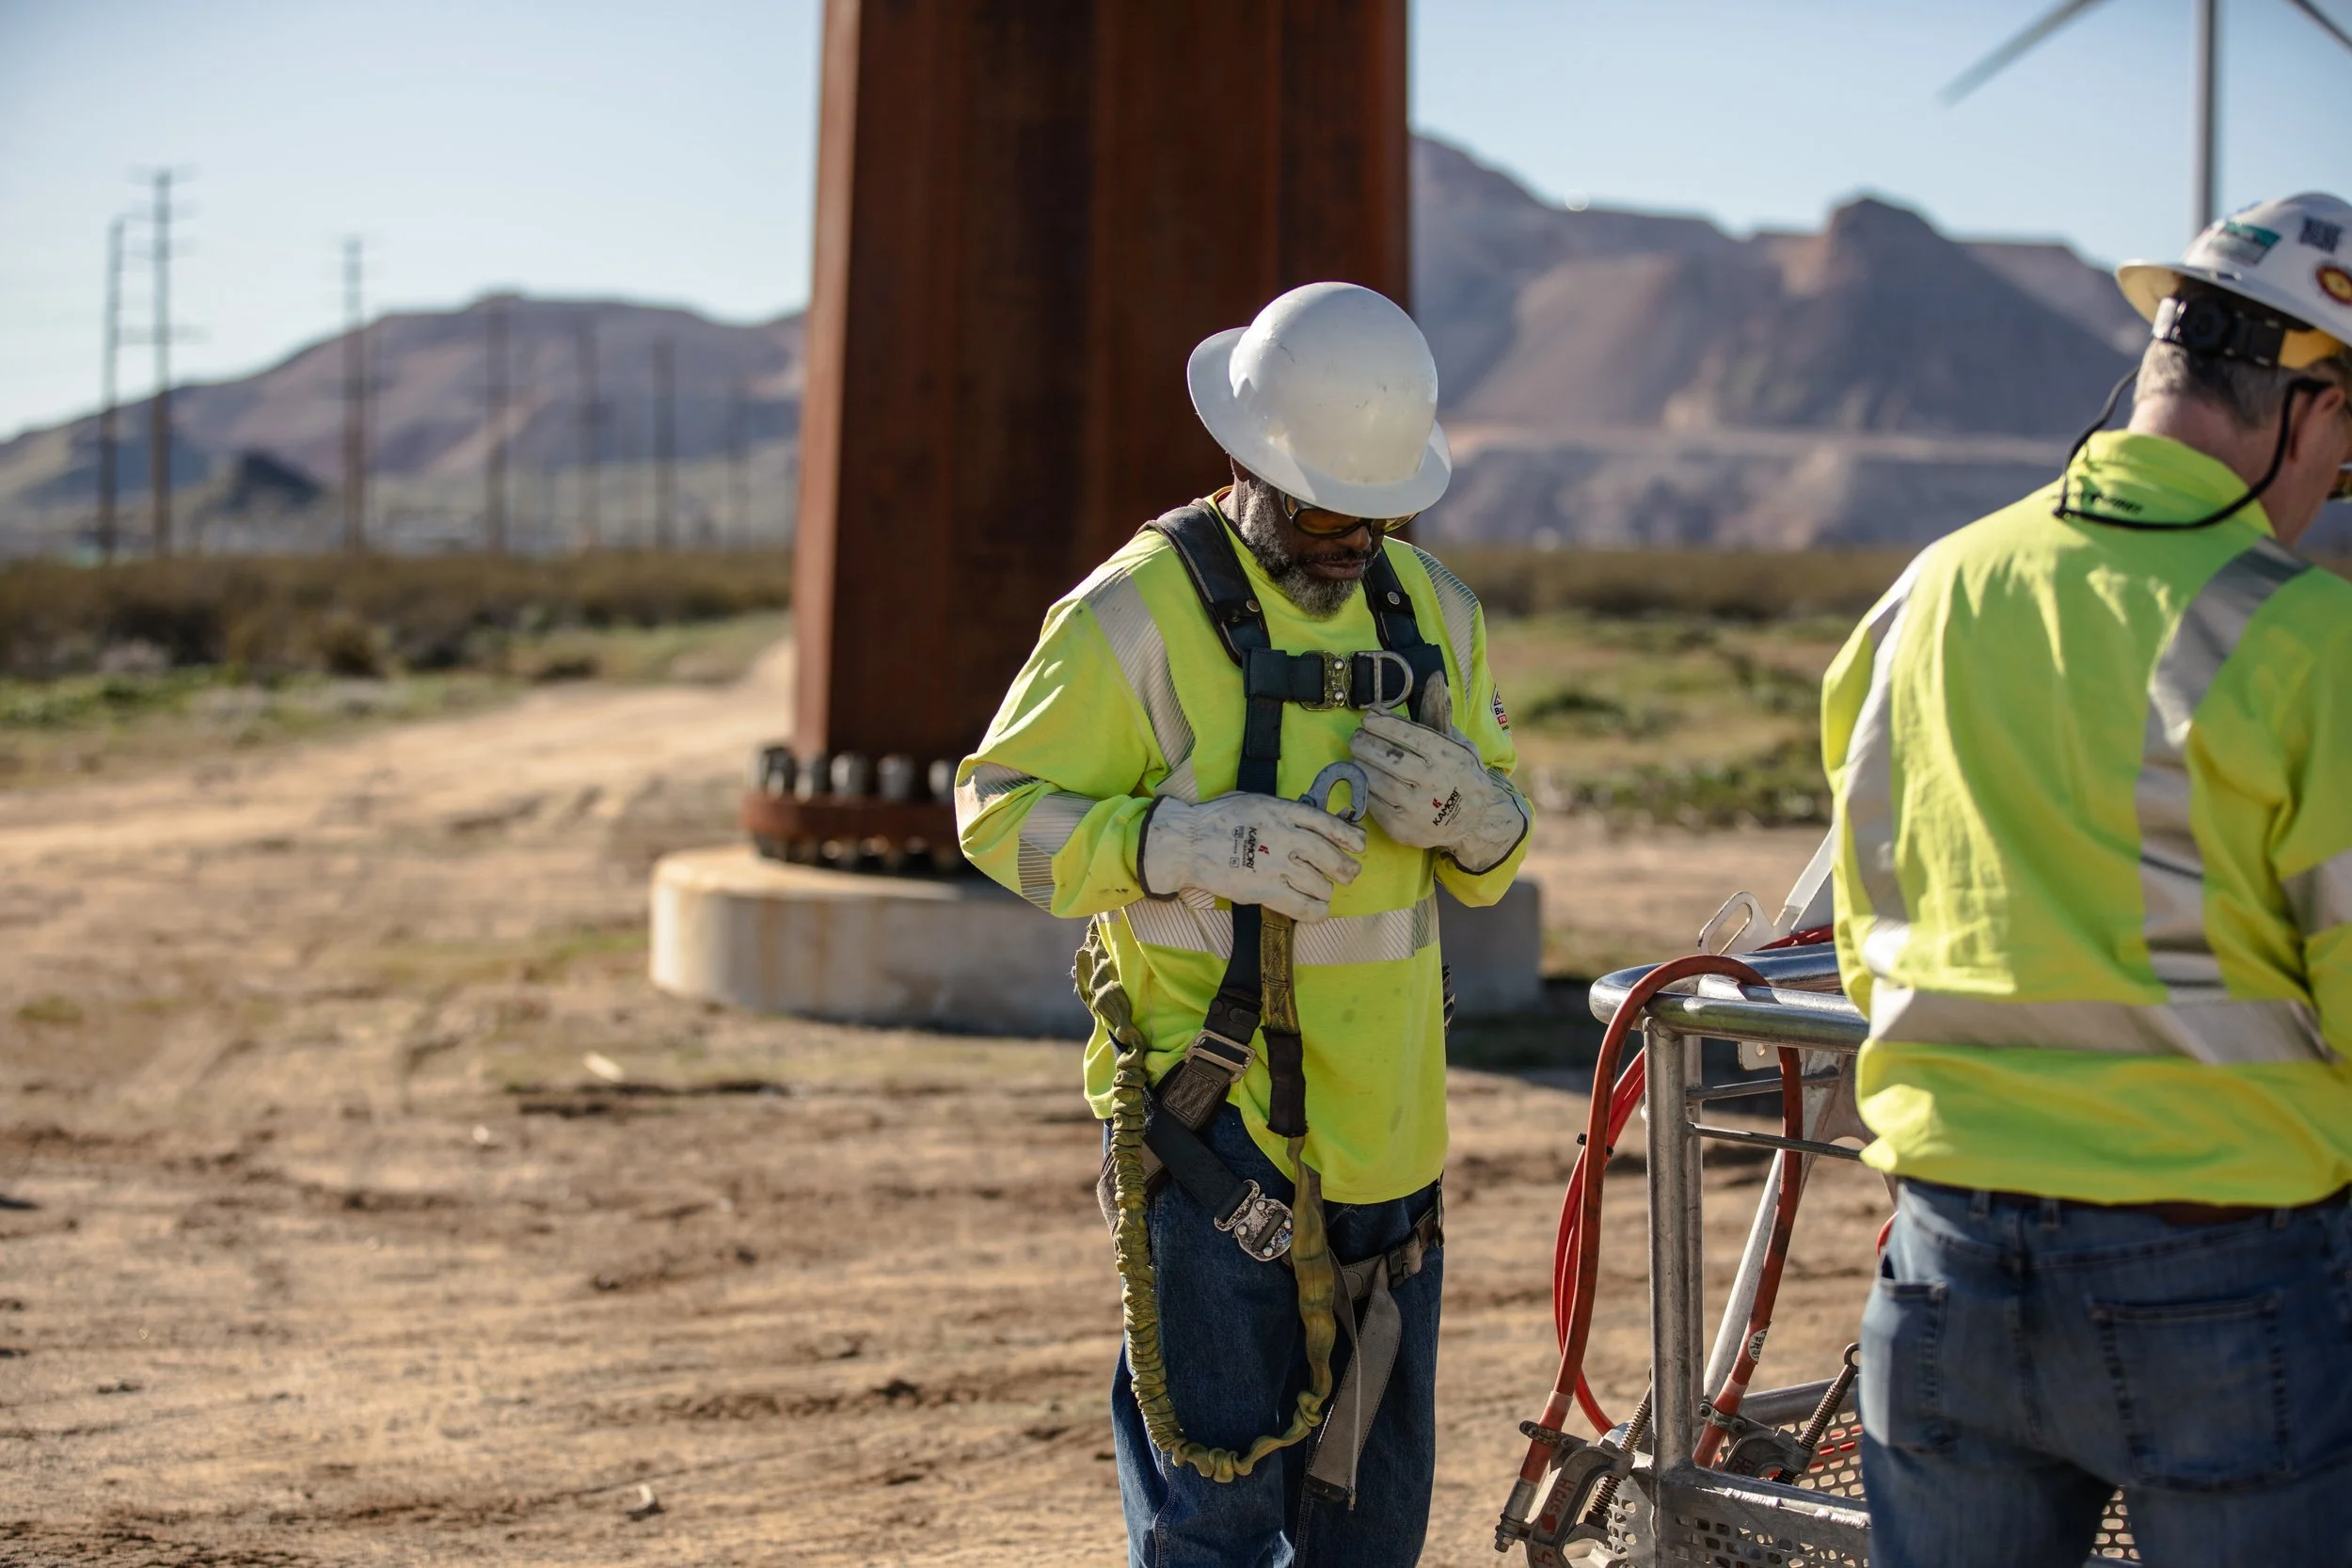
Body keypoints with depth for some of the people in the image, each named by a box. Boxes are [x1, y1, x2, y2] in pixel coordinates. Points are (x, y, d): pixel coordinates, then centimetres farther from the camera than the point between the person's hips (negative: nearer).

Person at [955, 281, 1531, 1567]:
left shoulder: (1430, 611, 10)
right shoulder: (1140, 614, -9)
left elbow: (1499, 848, 16)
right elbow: (1001, 810, -9)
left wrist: (1465, 810, -9)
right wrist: (1182, 842, -25)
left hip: (1386, 1131, 6)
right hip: (1216, 1128, -6)